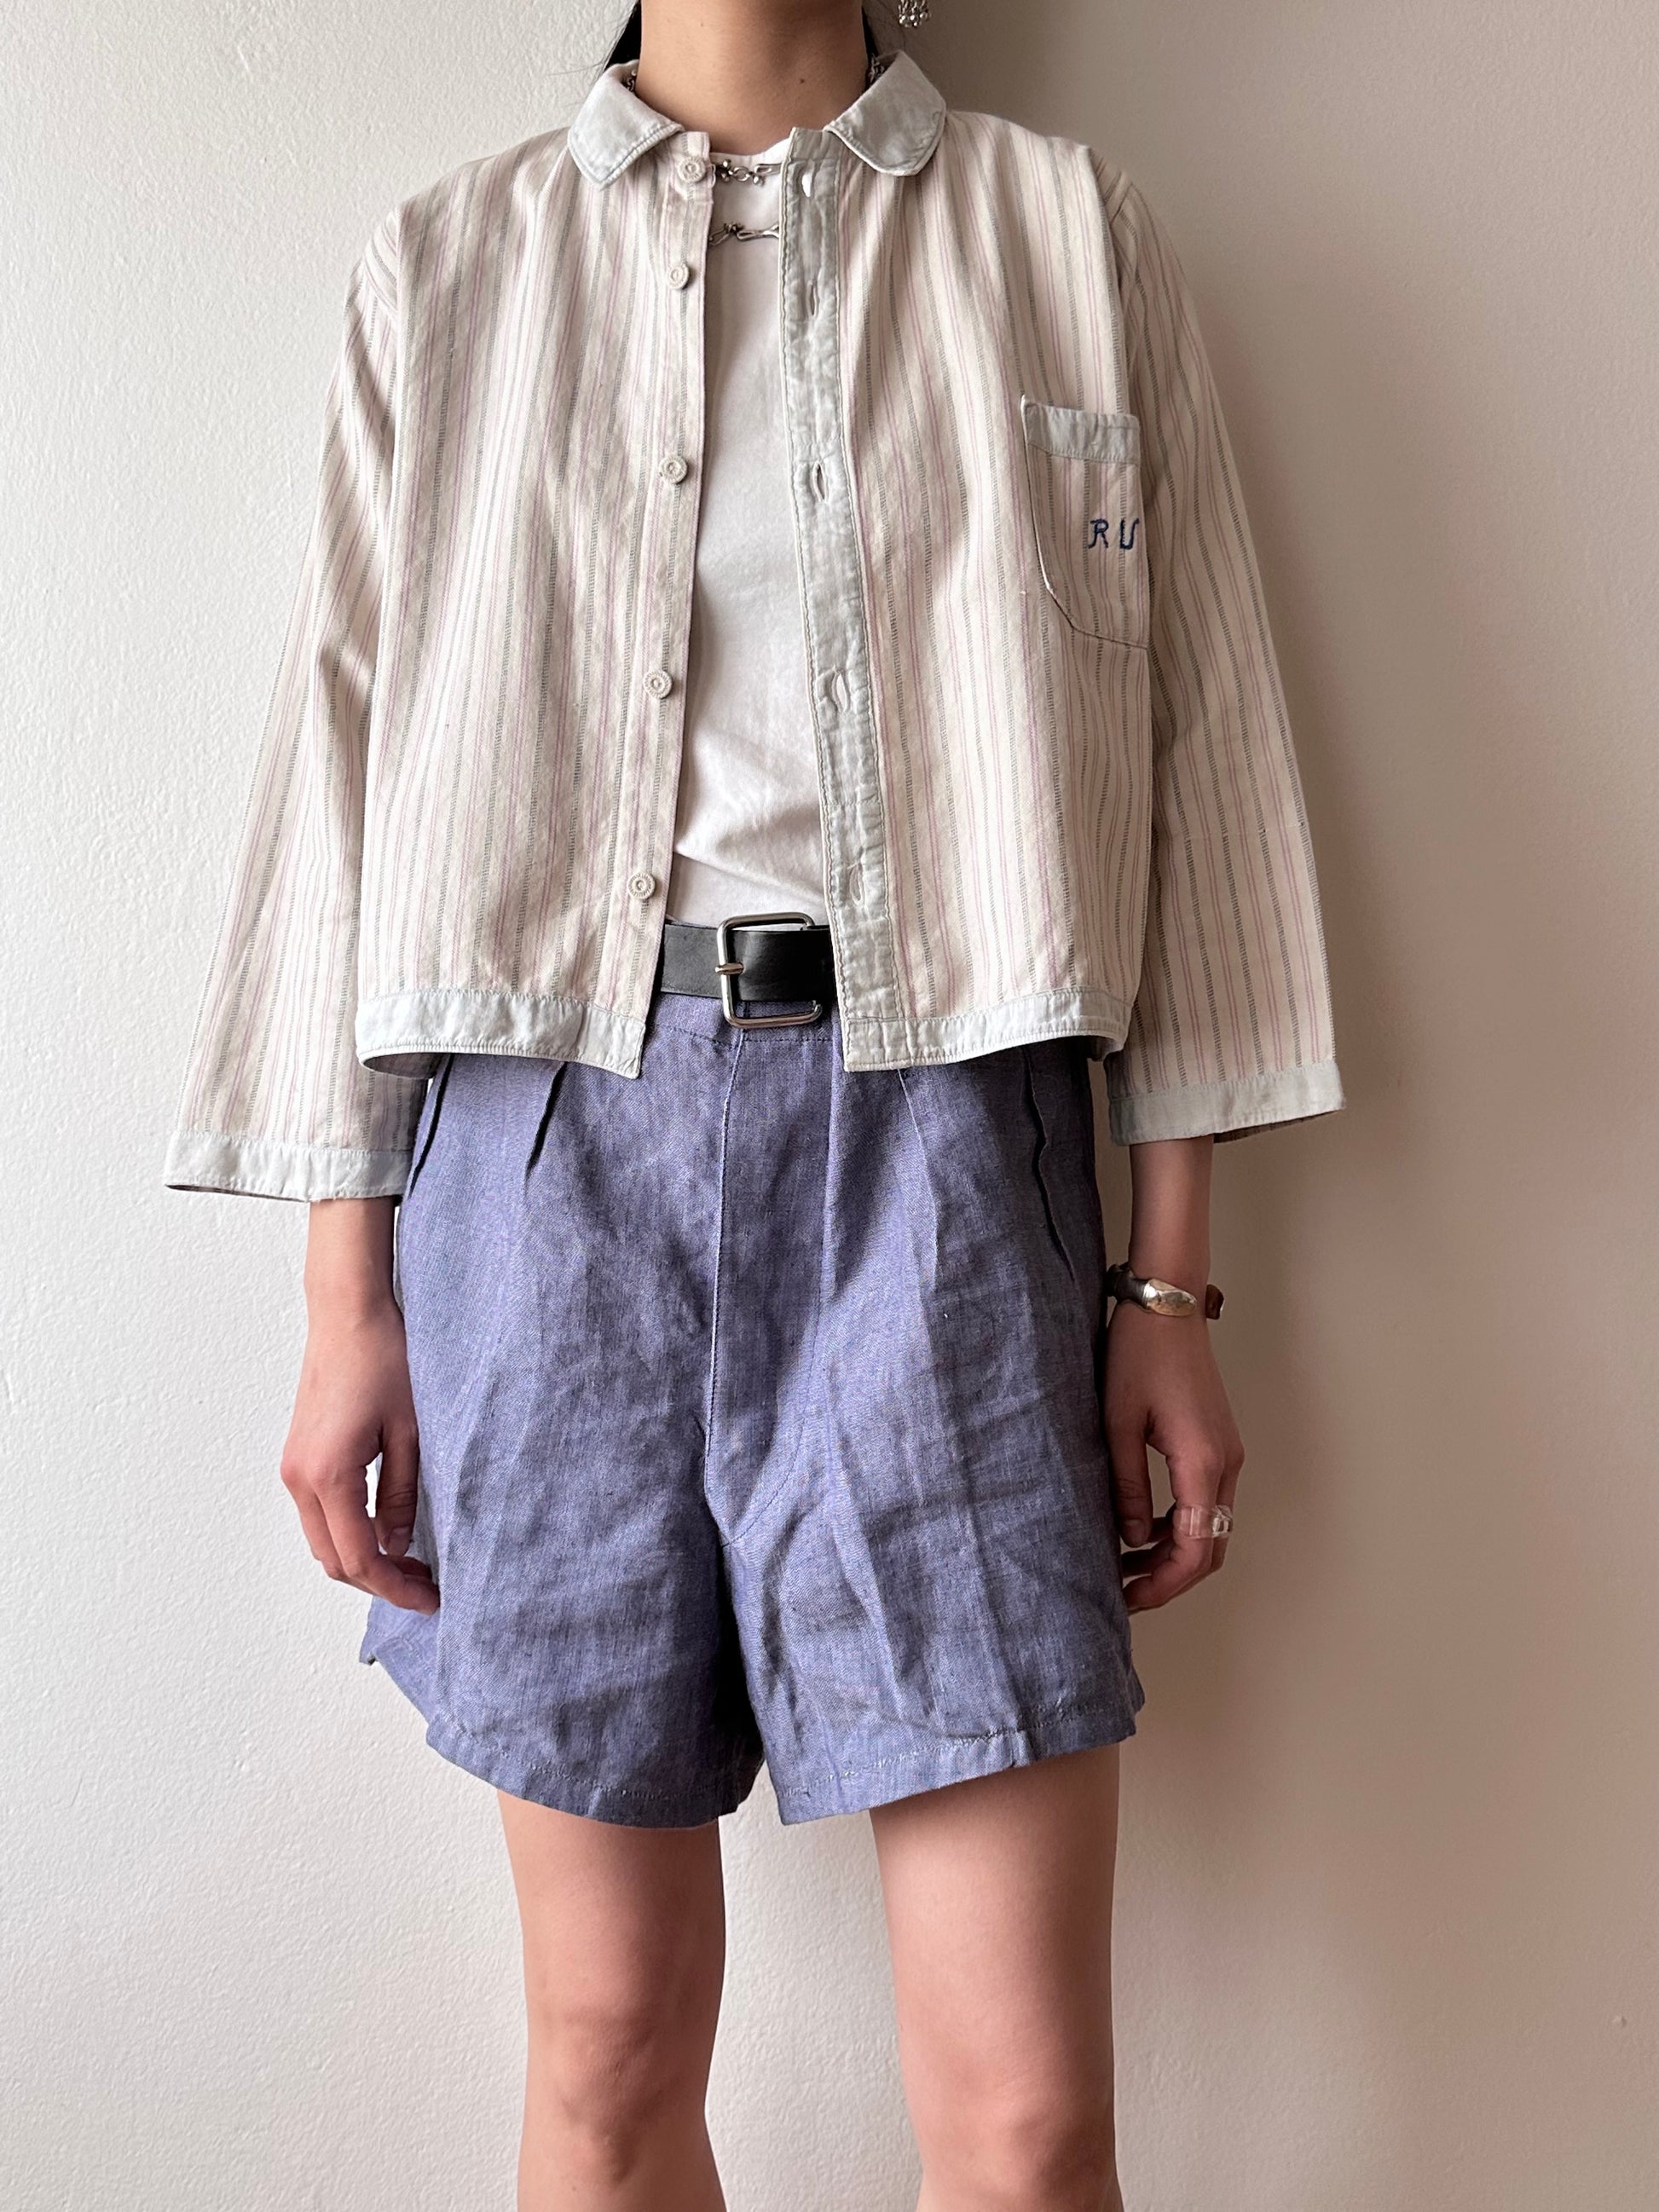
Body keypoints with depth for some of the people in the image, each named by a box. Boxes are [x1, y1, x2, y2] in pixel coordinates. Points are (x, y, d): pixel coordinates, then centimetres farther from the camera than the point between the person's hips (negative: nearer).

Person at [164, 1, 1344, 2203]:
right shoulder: (446, 263, 16)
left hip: (938, 1131, 0)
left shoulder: (1073, 231, 15)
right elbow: (349, 759, 10)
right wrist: (349, 1295, 3)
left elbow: (1192, 756, 9)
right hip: (546, 1130, 1)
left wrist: (1171, 1284, 2)